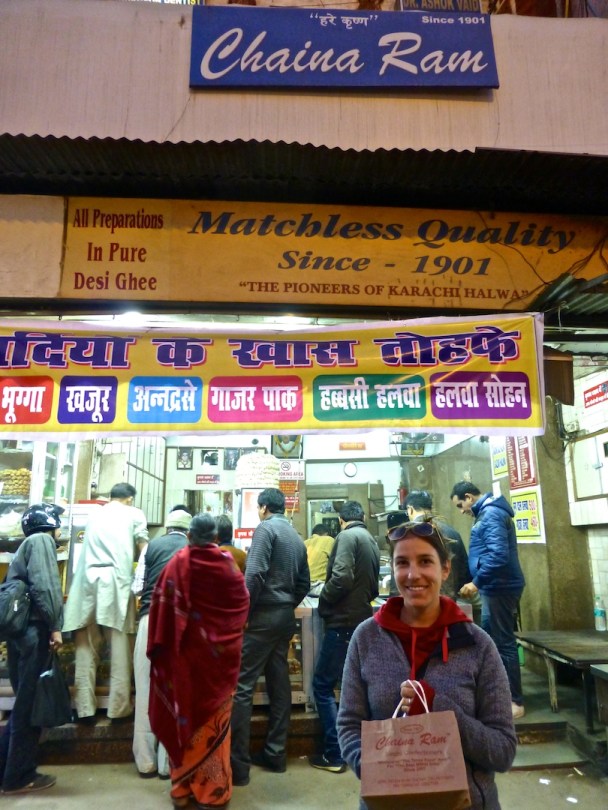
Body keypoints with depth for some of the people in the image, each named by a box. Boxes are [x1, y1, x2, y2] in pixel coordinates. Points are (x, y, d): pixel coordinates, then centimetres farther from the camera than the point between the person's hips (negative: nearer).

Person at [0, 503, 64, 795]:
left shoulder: (28, 544, 21)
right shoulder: (41, 540, -7)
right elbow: (42, 586, -19)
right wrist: (55, 626, -16)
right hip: (33, 631, -9)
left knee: (25, 703, 18)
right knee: (30, 705, 2)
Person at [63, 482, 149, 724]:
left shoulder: (94, 515, 21)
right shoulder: (134, 514, 10)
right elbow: (144, 547, 9)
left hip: (89, 581, 4)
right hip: (116, 581, -3)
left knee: (86, 647, 8)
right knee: (120, 647, 2)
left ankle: (84, 708, 9)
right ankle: (119, 708, 4)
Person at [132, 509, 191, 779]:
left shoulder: (152, 545, 7)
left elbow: (139, 584, 10)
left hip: (151, 620, 1)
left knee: (145, 691, 9)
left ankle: (146, 761, 18)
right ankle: (168, 762, 15)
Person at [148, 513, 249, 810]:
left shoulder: (177, 563, -10)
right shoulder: (227, 565, -9)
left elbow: (161, 605, -8)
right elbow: (242, 603, -1)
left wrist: (160, 647, 3)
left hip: (186, 651, 0)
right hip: (220, 652, 0)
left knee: (185, 715, 14)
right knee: (214, 720, 12)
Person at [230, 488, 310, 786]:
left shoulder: (265, 528, -9)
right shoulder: (297, 537, 15)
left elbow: (254, 574, -19)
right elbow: (304, 583, 15)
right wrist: (287, 605, 17)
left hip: (264, 615, -8)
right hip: (286, 616, 8)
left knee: (241, 685, -3)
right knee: (279, 684, 12)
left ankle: (237, 763, 0)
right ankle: (275, 753, 21)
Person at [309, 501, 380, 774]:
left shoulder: (347, 536, -12)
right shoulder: (372, 541, 13)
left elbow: (342, 578, -23)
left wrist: (323, 601, -8)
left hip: (343, 622, -9)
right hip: (361, 621, 9)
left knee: (322, 686, 1)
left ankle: (333, 754, 4)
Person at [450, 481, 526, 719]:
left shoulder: (491, 514, -18)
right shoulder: (487, 513, 15)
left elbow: (498, 555, -27)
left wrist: (477, 582, -23)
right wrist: (479, 583, 15)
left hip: (499, 588, -11)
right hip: (495, 588, 11)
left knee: (503, 643, -1)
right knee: (489, 640, 17)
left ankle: (515, 702, 9)